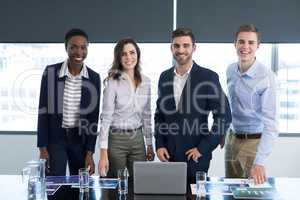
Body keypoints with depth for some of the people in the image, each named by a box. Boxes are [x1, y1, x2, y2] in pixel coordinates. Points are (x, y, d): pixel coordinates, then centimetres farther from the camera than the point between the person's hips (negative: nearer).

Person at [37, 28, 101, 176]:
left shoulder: (93, 78, -4)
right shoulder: (51, 72, -7)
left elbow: (93, 117, -1)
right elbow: (43, 111, -3)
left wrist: (89, 153, -4)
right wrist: (42, 148, -6)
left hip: (80, 138, 2)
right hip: (55, 137, -1)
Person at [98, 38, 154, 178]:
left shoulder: (145, 81, 4)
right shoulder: (113, 82, -11)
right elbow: (106, 118, -13)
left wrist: (150, 144, 12)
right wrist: (103, 154, -16)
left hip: (138, 139, 4)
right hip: (116, 139, -4)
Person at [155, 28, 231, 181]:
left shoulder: (208, 77, -8)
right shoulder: (164, 77, 6)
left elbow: (224, 117, -9)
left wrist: (203, 148, -10)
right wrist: (159, 145, 3)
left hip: (195, 155, -3)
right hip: (168, 154, 4)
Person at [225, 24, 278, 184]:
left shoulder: (266, 76, -22)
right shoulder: (230, 70, -1)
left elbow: (270, 122, -27)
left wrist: (260, 162, -35)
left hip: (253, 141, -6)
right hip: (232, 138, 6)